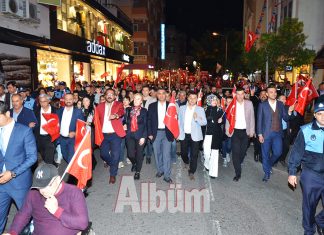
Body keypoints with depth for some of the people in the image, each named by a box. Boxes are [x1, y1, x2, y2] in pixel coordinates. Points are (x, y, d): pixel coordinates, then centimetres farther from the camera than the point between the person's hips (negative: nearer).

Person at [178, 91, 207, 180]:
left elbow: (204, 122, -7)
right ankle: (186, 162, 45)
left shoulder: (200, 109, -2)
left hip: (195, 135, -2)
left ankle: (191, 172, 14)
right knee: (183, 152, 13)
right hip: (183, 135, 2)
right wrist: (178, 132, 6)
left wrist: (197, 118, -25)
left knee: (194, 154, -1)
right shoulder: (182, 108, 5)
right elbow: (179, 121, 9)